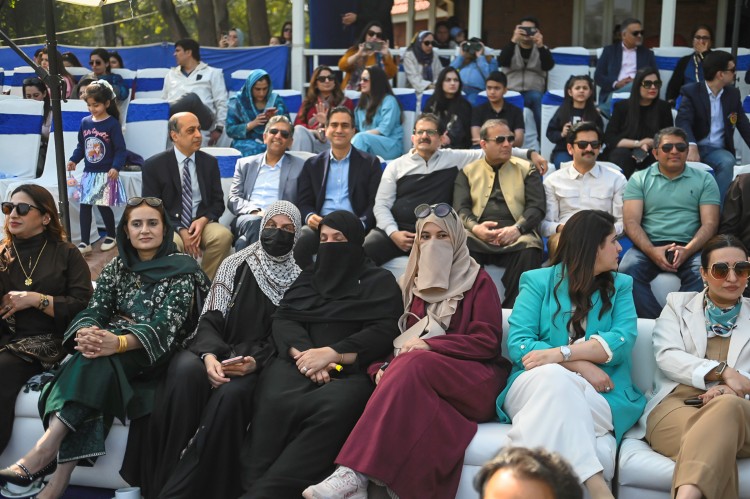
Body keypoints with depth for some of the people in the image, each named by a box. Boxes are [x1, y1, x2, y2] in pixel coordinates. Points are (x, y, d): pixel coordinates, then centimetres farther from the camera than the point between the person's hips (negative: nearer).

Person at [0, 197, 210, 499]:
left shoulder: (181, 270, -1)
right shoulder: (116, 268, 15)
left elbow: (165, 324, -14)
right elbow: (95, 310, 3)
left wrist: (118, 342, -34)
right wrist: (86, 334, -25)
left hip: (151, 354, -3)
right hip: (110, 345, 3)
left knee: (98, 360, -35)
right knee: (92, 355, -33)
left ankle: (45, 449, -43)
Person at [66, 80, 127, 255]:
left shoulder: (112, 124, -10)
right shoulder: (85, 122, 6)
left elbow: (120, 149, -12)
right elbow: (81, 145, 15)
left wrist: (116, 167, -24)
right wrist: (74, 160, 1)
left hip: (106, 174, -5)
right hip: (88, 173, 5)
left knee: (103, 206, -2)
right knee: (84, 206, 3)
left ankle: (111, 236, 22)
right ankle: (84, 242, 9)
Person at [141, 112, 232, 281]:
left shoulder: (210, 162, 7)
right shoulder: (154, 165, -2)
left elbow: (218, 202, 9)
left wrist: (203, 220, -14)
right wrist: (180, 230, -19)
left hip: (201, 223, 3)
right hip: (169, 225, -3)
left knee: (224, 235, -29)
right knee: (172, 243, -36)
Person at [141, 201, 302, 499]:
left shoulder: (300, 280, 8)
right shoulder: (236, 265, 10)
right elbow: (210, 320, 2)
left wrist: (257, 361, -18)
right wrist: (210, 355, -19)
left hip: (261, 364, -1)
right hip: (220, 354, 1)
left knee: (231, 394, -37)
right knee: (185, 369, -35)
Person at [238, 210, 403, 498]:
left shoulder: (380, 281, 17)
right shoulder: (309, 276, 28)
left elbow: (385, 332, 1)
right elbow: (283, 319, 13)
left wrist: (331, 353, -11)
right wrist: (303, 353, -10)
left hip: (351, 371, -2)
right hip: (299, 362, 3)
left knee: (334, 409, -39)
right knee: (276, 402, -35)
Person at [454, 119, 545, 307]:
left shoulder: (527, 170, 18)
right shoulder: (468, 172, 20)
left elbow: (537, 207, 5)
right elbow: (460, 208, 7)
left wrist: (517, 228, -15)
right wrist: (475, 227, -16)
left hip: (515, 237, 0)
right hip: (478, 237, 0)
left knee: (529, 250, -36)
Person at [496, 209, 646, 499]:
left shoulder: (620, 285, 16)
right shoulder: (538, 281, 10)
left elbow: (623, 340, -3)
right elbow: (517, 344, -2)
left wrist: (560, 353, -16)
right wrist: (580, 364, -13)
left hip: (598, 395, 1)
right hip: (535, 385, 0)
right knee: (552, 375, -37)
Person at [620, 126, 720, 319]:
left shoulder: (704, 180, 14)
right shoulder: (639, 179, 13)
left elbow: (710, 223, 5)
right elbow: (631, 222, 2)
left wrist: (687, 250, -15)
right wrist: (651, 251, -17)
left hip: (690, 247, 0)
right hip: (649, 246, 0)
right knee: (627, 270, -31)